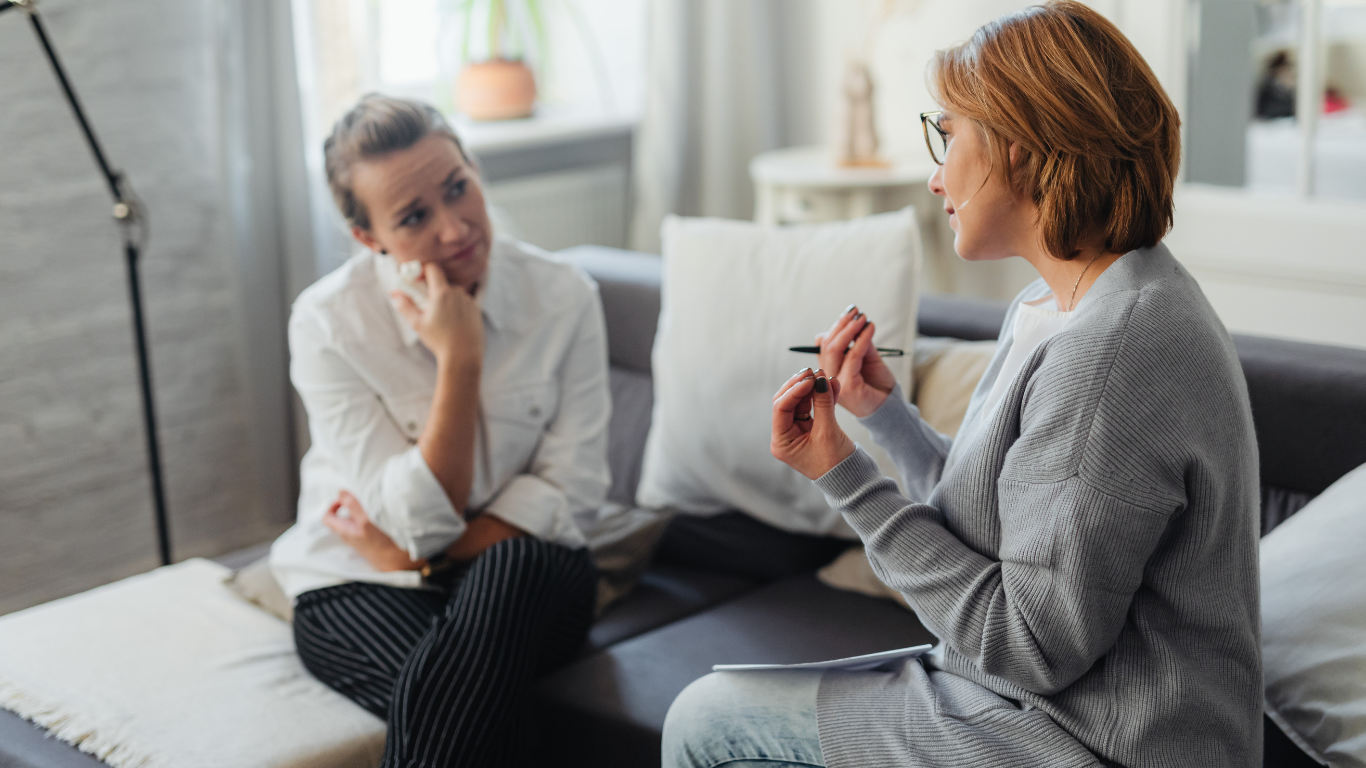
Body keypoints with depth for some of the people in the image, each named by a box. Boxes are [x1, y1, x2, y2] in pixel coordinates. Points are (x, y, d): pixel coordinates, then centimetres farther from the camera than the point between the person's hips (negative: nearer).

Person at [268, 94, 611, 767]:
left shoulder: (562, 296, -7)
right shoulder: (327, 323, -13)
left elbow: (570, 492, -8)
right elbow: (421, 520, -17)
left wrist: (416, 557, -13)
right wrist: (460, 358, -24)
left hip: (523, 580, 3)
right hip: (357, 589, -2)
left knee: (516, 568, -36)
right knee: (470, 707, -35)